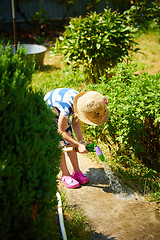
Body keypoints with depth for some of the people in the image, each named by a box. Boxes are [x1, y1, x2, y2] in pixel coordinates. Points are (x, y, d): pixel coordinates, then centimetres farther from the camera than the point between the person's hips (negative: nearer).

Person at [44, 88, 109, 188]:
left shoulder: (82, 102, -24)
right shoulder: (67, 107, -43)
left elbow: (75, 122, -10)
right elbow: (61, 131, -30)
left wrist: (81, 140, -21)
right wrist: (78, 145, -30)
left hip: (60, 112, 6)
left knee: (70, 142, 1)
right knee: (59, 144, -9)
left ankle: (77, 172, 12)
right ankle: (66, 175, 3)